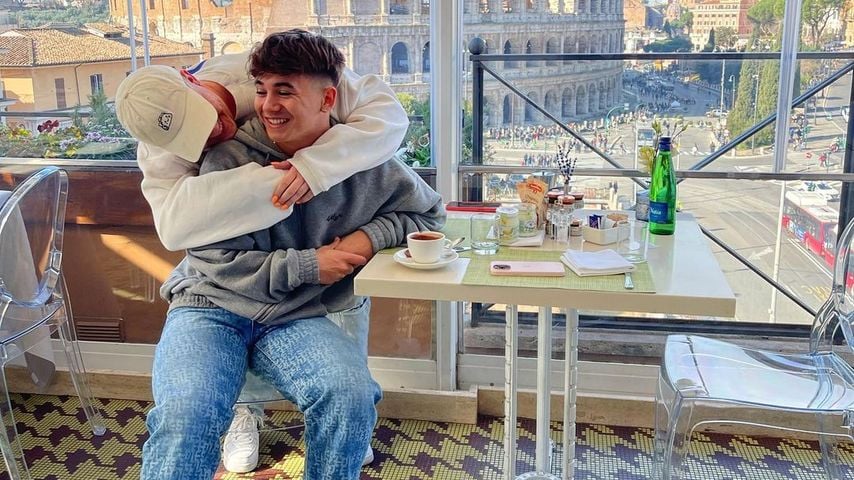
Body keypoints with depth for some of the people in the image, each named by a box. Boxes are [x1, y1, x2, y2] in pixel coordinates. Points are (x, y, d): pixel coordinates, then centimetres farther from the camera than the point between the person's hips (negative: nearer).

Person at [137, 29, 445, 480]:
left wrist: (371, 236, -6)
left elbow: (428, 213, 13)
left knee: (352, 397, -28)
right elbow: (216, 263, -8)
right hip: (211, 307, -1)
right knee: (185, 414, -31)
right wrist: (308, 266, -13)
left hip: (298, 319, 2)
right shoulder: (229, 159, -8)